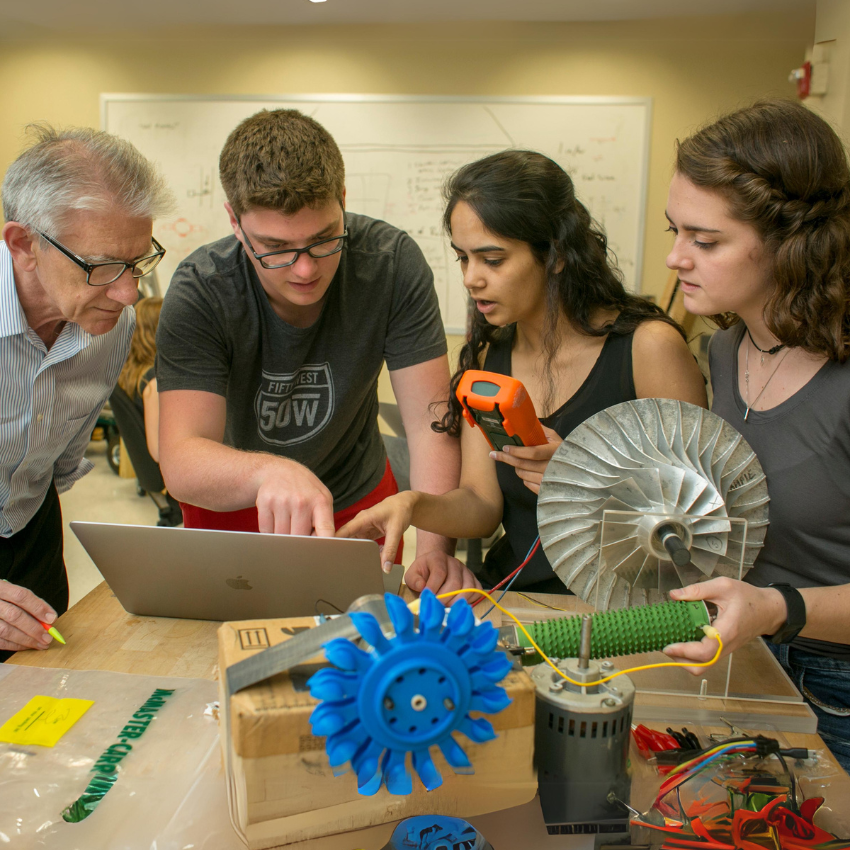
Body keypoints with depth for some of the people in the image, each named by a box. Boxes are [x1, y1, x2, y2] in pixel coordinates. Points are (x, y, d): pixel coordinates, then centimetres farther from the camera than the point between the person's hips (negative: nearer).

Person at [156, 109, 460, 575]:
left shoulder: (392, 262, -20)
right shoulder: (199, 292, -23)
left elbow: (431, 424, -21)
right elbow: (180, 460, -30)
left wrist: (434, 554, -36)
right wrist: (269, 472, -52)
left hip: (358, 499, -1)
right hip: (231, 510, 1)